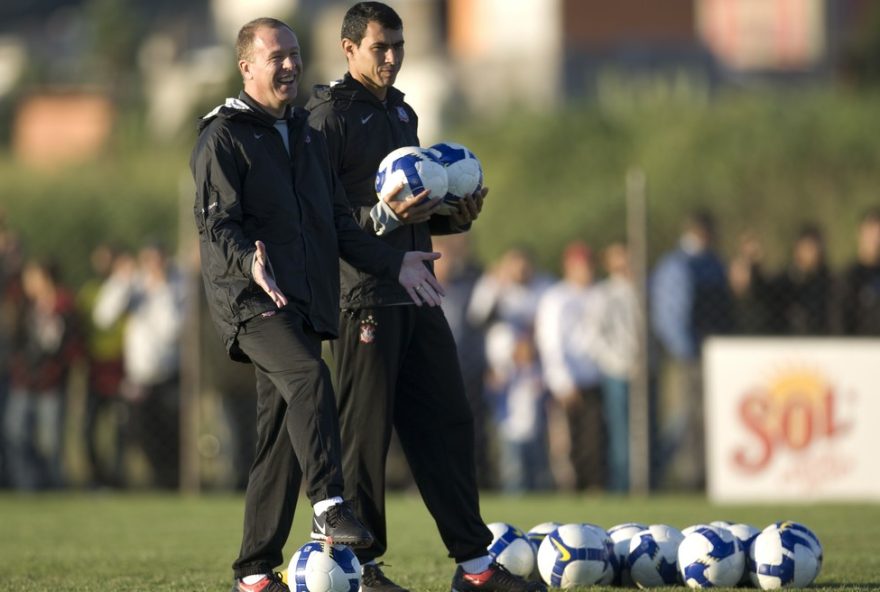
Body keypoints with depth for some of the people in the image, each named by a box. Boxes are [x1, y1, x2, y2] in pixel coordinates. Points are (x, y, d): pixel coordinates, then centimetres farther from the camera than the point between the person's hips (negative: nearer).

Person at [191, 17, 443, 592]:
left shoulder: (308, 138, 22)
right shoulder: (223, 138, -2)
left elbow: (339, 223, 25)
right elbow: (215, 222, -12)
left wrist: (395, 261, 14)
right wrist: (250, 262, -31)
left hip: (307, 304, 7)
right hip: (251, 301, -7)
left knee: (281, 437, 4)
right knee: (308, 376, -32)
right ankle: (330, 507, -38)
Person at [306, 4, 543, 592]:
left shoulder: (402, 113, 20)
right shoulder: (330, 116, -7)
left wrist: (455, 216, 8)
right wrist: (383, 217, -25)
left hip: (416, 295, 8)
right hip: (365, 296, -8)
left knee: (448, 423, 7)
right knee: (366, 430, -4)